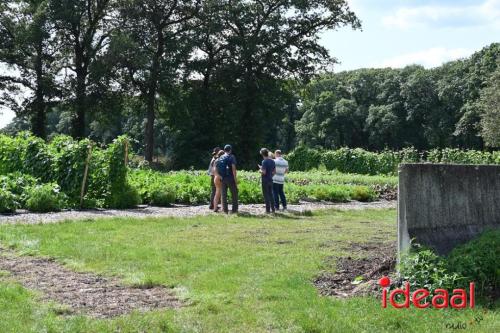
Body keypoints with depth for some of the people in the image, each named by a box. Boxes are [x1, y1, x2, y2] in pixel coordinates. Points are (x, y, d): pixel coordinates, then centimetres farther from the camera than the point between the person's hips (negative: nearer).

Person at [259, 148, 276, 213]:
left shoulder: (264, 161, -15)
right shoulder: (272, 161, 6)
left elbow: (264, 172, -20)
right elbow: (274, 171, 10)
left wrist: (260, 170, -1)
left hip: (265, 180, -7)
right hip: (270, 180, 7)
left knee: (266, 195, 0)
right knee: (271, 194, 14)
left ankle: (268, 210, 2)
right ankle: (273, 209, 16)